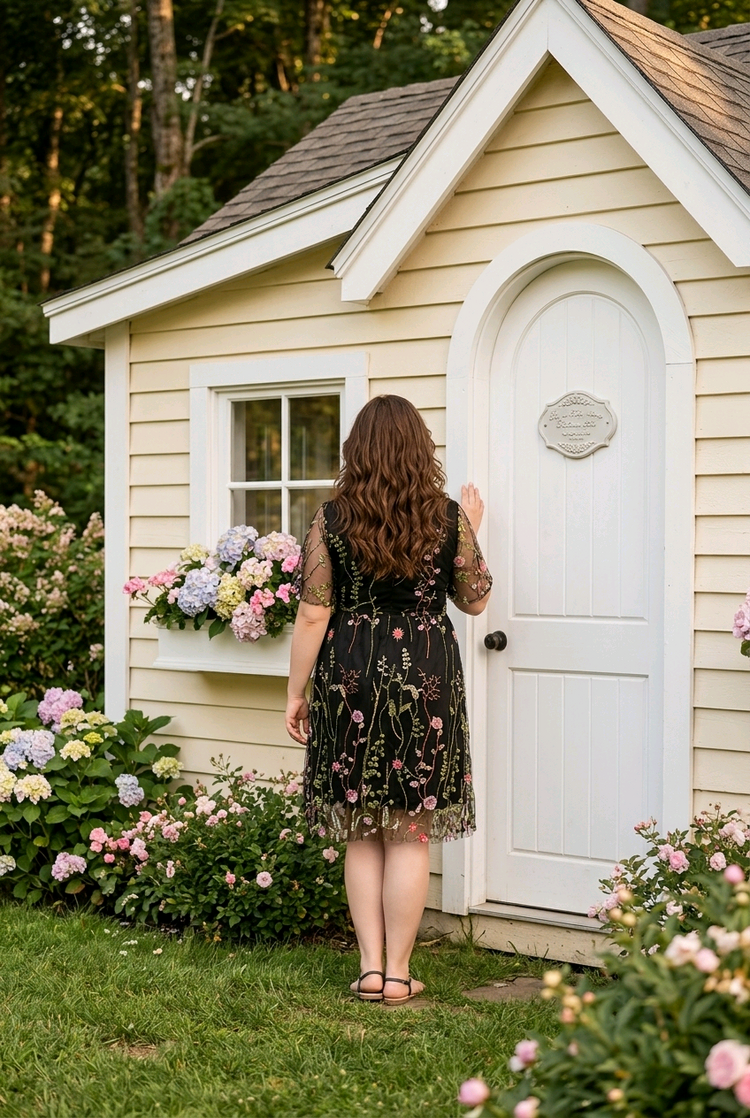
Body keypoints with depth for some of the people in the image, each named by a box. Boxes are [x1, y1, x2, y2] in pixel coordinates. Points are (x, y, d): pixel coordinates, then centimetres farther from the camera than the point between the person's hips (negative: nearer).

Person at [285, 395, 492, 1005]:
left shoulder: (331, 519, -3)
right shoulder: (449, 517, -2)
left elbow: (312, 615, -4)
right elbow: (475, 600, 11)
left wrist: (297, 693, 5)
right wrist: (473, 528, 24)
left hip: (350, 678, 1)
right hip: (426, 679, 0)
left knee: (362, 833, 12)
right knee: (411, 834, 7)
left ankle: (371, 967, 14)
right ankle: (398, 972, 11)